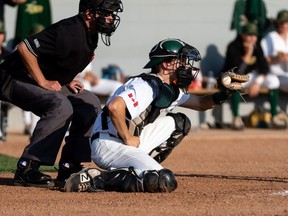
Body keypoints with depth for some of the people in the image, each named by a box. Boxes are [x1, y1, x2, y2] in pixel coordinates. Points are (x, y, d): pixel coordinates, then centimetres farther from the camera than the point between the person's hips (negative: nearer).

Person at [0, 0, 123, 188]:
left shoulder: (91, 35, 3)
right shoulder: (70, 32, -27)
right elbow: (24, 47, -30)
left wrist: (67, 81, 6)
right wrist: (43, 82, -24)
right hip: (16, 80, -10)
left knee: (90, 104, 6)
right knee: (61, 106, -31)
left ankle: (69, 166, 8)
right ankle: (27, 168, -29)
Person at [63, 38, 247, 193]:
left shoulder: (170, 90, 14)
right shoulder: (147, 87, -16)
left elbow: (200, 103, 24)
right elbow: (114, 106, -31)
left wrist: (222, 95, 3)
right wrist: (128, 139, -20)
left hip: (130, 141, 10)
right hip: (109, 144, -10)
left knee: (180, 123, 13)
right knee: (165, 182, -25)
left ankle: (139, 167, 8)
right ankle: (95, 178, -20)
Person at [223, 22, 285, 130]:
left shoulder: (257, 46, -7)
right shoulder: (233, 47, -23)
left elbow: (264, 67, -9)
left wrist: (258, 82, -25)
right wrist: (248, 54, -37)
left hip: (251, 75, 5)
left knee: (273, 80, -18)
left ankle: (274, 117, -18)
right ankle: (236, 118, -34)